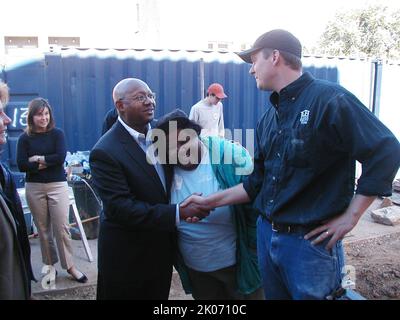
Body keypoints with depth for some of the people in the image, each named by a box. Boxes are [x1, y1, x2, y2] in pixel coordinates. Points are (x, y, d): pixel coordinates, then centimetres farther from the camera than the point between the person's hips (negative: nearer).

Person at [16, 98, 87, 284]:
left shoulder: (57, 134, 1)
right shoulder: (24, 138, 2)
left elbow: (60, 157, -12)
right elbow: (21, 165, -7)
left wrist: (38, 159, -7)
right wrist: (48, 162, -11)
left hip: (57, 186, -1)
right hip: (34, 188, 2)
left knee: (62, 227, -3)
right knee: (43, 228, 10)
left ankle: (69, 265, 9)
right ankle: (49, 263, 26)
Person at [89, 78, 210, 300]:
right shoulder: (105, 152, -20)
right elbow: (121, 208, -25)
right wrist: (179, 213, -30)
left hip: (162, 249, 6)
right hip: (127, 258, -6)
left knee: (159, 295, 22)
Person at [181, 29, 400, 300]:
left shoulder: (328, 99, -13)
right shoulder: (269, 118, 9)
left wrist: (350, 217, -15)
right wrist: (210, 201, 8)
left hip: (311, 241, -7)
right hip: (266, 234, 7)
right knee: (273, 294, 20)